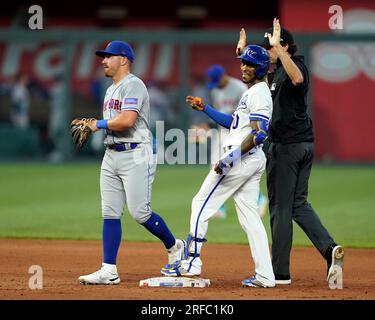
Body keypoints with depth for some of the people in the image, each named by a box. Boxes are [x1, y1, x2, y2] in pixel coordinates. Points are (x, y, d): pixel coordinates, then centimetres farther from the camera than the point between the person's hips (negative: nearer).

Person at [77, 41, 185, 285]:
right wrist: (90, 125, 7)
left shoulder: (133, 85, -11)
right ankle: (109, 271, 2)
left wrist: (99, 124, -12)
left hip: (135, 155, -9)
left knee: (140, 213, -10)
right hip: (111, 155, 9)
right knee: (110, 214, 3)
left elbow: (127, 120, -24)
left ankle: (174, 246, 14)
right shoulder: (111, 90, 20)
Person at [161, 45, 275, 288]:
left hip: (241, 158, -10)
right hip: (254, 161, 10)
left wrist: (232, 156, -25)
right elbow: (234, 122, 27)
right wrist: (205, 109, 20)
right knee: (250, 216, 7)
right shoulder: (253, 92, 18)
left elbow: (259, 134, -23)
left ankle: (191, 262, 1)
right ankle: (265, 275, 3)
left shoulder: (259, 94, -14)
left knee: (202, 204, -1)